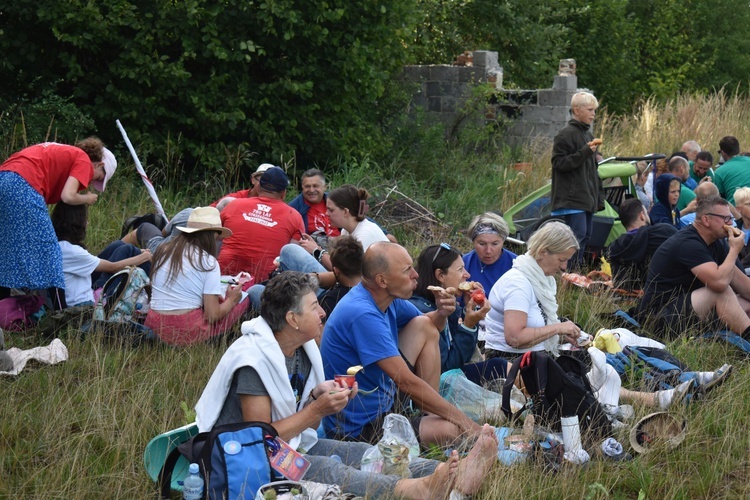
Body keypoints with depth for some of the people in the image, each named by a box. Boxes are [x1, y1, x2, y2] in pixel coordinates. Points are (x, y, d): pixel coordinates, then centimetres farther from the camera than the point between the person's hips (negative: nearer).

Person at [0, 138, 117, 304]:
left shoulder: (66, 154, 30)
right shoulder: (83, 160, 6)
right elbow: (68, 196, -7)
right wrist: (88, 199, 13)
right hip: (23, 185, -8)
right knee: (46, 248, -1)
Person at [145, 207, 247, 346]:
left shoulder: (162, 251, 10)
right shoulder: (208, 261, -8)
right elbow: (213, 315, -10)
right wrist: (231, 300, 11)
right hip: (188, 333, -6)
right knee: (242, 299, 11)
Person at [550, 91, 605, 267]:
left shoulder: (588, 135, 20)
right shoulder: (566, 134, -9)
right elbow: (559, 163, -17)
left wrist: (599, 197, 19)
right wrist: (585, 152, -22)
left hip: (587, 199, 9)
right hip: (572, 199, -9)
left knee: (586, 235, 10)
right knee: (578, 234, -14)